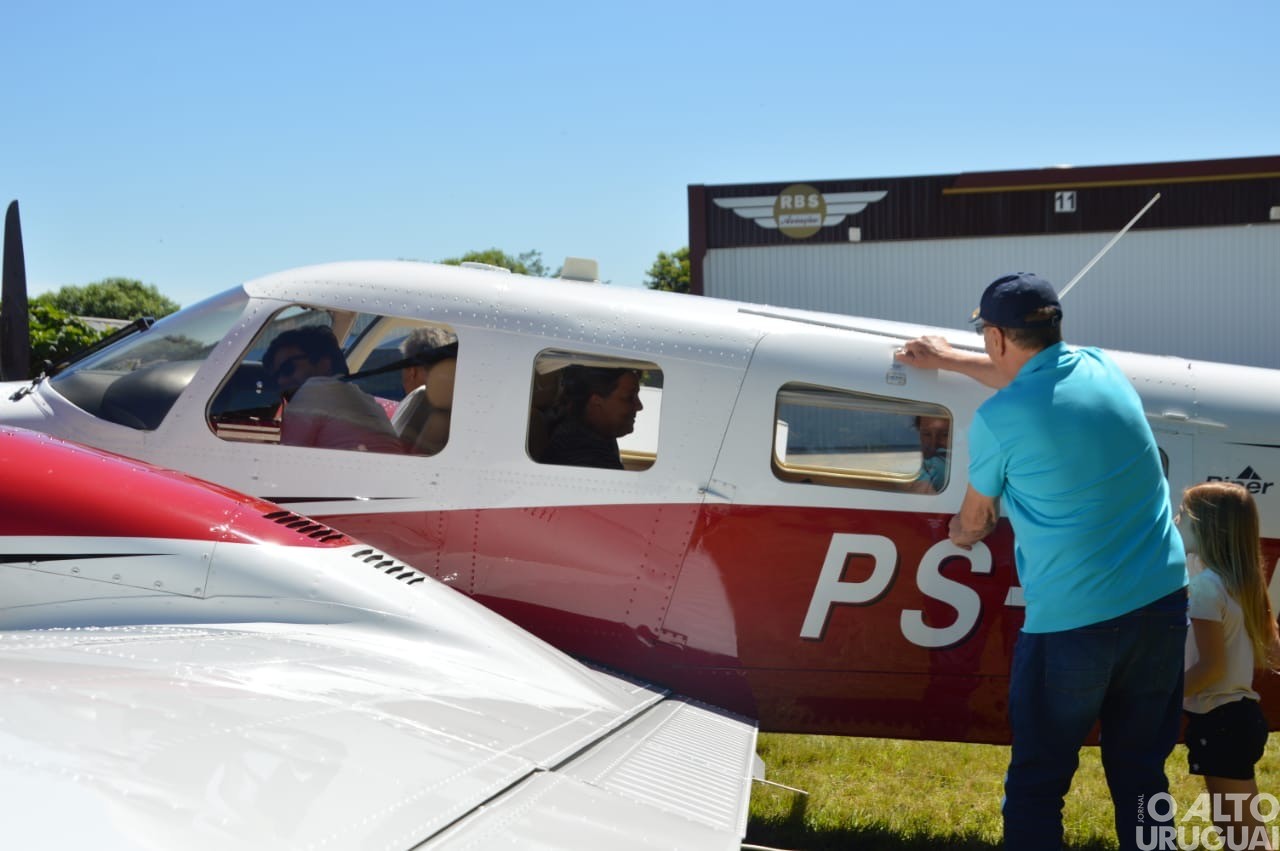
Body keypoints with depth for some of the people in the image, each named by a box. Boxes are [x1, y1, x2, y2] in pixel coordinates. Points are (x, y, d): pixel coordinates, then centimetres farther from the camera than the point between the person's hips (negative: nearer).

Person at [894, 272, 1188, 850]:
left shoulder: (997, 419, -10)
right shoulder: (1103, 368, 5)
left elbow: (975, 519, 8)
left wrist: (959, 535, 32)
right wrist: (948, 359, 41)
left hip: (1072, 624, -6)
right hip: (1161, 605, 6)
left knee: (1036, 785, 7)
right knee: (1140, 777, 15)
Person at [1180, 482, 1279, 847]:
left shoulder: (1205, 585, -18)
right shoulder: (1244, 581, 10)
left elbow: (1211, 666, -20)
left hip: (1218, 721, -9)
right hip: (1242, 711, 9)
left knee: (1235, 831, -1)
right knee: (1245, 827, 18)